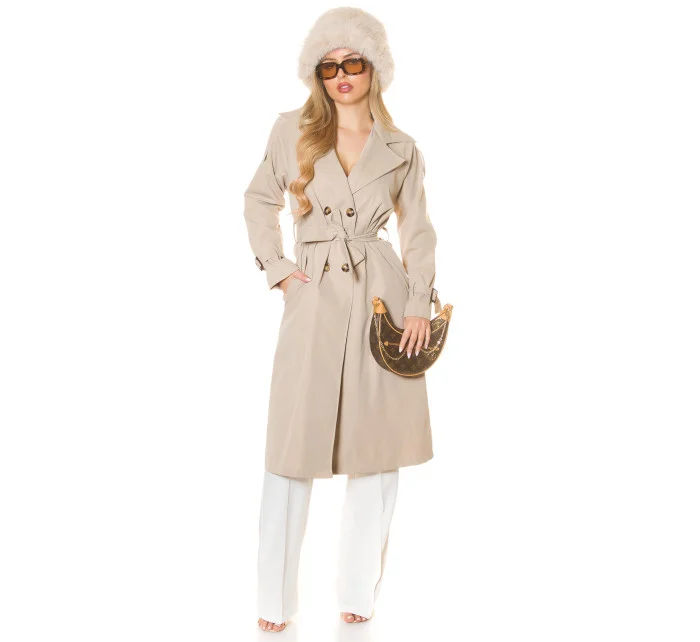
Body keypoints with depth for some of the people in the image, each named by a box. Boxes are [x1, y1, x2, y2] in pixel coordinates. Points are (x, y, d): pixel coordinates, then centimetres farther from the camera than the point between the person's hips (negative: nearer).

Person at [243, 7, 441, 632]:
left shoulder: (401, 149, 6)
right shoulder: (292, 131, 4)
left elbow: (418, 231, 10)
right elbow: (260, 201, 15)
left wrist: (420, 304, 0)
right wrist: (276, 267, 3)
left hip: (382, 299, 1)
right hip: (314, 301, -1)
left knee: (378, 449, 6)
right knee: (294, 450, -1)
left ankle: (359, 594, 21)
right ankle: (276, 601, 13)